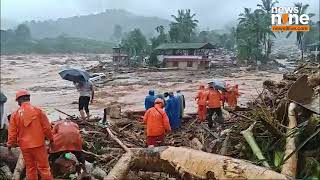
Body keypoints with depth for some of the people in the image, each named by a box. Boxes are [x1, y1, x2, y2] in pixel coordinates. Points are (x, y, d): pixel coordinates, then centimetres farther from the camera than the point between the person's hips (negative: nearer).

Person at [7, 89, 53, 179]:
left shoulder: (15, 114, -2)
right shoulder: (38, 111, -8)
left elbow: (12, 132, 1)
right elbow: (46, 127, -5)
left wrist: (10, 145, 12)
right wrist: (51, 139, 8)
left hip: (24, 146, 2)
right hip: (38, 144, -2)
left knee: (30, 168, 15)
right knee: (44, 167, 5)